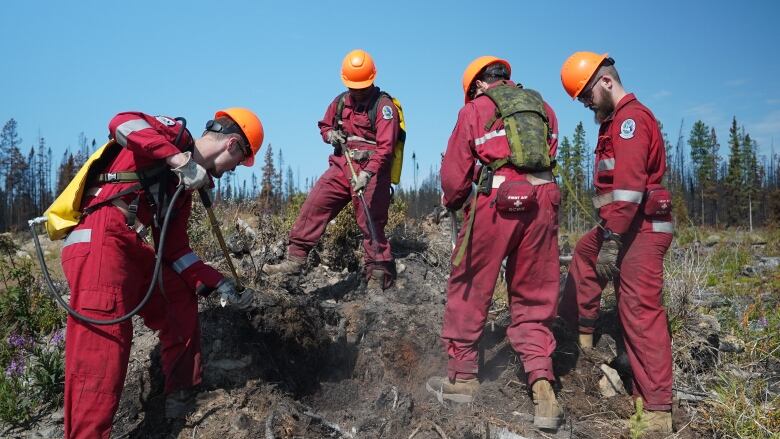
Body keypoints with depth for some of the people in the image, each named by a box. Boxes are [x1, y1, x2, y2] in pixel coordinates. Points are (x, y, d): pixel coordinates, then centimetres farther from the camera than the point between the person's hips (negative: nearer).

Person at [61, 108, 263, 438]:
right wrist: (180, 159, -22)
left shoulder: (185, 186, 24)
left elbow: (175, 250, 21)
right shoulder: (176, 132, 3)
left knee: (182, 299, 20)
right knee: (105, 343, -18)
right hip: (97, 239, -10)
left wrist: (220, 284, 19)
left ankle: (180, 397, 31)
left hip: (132, 247, 10)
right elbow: (120, 123, -18)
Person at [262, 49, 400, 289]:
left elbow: (385, 147, -18)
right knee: (313, 206, -5)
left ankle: (379, 278, 8)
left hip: (370, 172, -6)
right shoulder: (340, 102, 11)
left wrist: (367, 173, -29)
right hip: (341, 167, 6)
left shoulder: (384, 105, -8)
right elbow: (324, 125, 27)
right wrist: (330, 135, 3)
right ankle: (295, 259, 1)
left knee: (371, 225, -3)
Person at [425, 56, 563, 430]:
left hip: (497, 201, -4)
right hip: (543, 200, 4)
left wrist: (451, 202, 26)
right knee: (533, 299, 12)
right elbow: (548, 158, 18)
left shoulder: (475, 109, 9)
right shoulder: (543, 107, 21)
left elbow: (455, 171, 8)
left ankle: (462, 376, 21)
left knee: (469, 290, 11)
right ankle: (542, 388, 3)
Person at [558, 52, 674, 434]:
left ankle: (657, 410, -9)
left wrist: (612, 240, -29)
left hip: (642, 229, -11)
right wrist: (608, 234, 20)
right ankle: (580, 330, 40)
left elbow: (628, 184, -25)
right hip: (623, 226, 11)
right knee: (585, 252, 30)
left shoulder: (631, 118, -15)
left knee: (640, 310, -12)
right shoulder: (617, 120, 17)